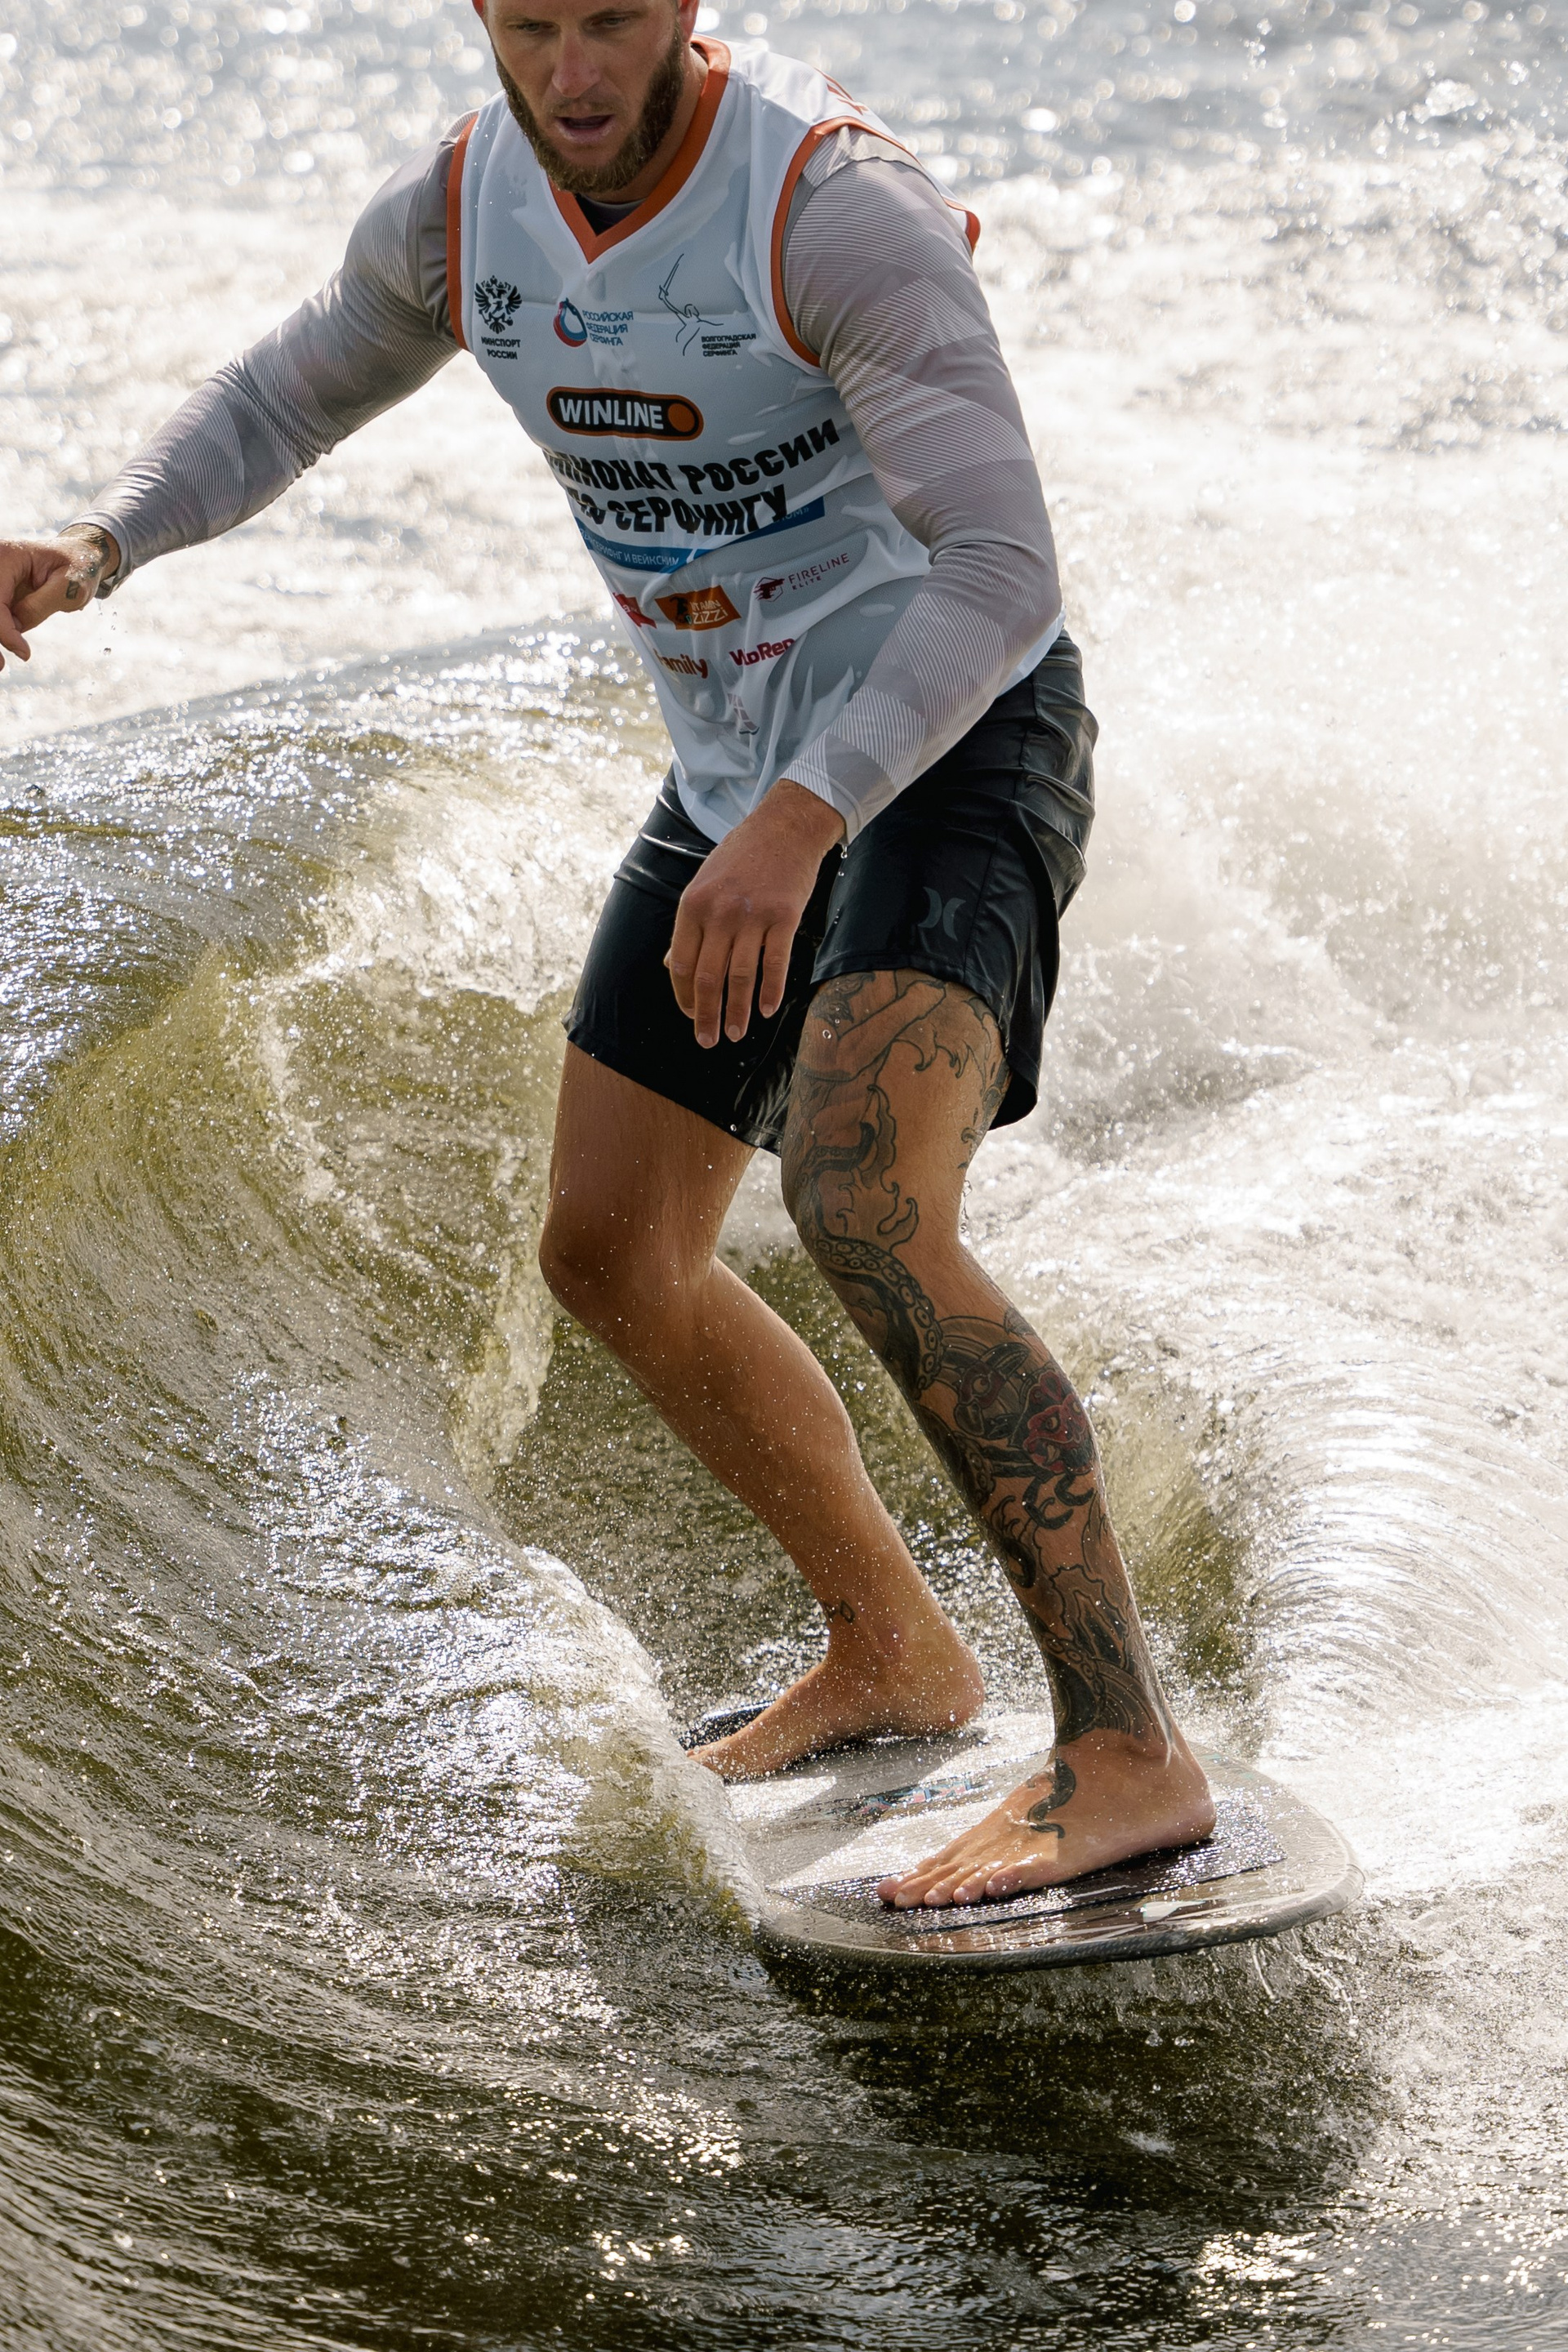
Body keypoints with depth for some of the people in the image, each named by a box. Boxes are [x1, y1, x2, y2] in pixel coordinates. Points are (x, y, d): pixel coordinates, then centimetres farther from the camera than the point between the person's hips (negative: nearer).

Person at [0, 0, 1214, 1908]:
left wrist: (799, 820, -41)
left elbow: (1000, 571, -30)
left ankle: (1128, 1758, -26)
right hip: (743, 777, 8)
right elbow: (277, 404, 14)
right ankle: (894, 1653, 31)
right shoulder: (460, 208, -3)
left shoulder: (836, 209, -25)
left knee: (859, 1206, -30)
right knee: (612, 1256, 12)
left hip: (956, 743, -8)